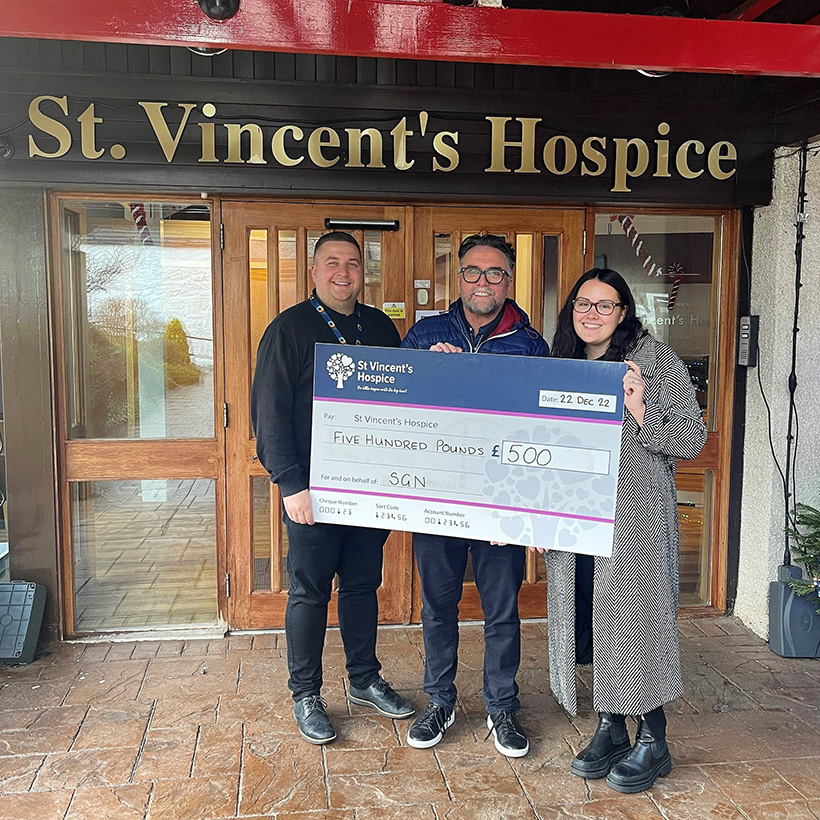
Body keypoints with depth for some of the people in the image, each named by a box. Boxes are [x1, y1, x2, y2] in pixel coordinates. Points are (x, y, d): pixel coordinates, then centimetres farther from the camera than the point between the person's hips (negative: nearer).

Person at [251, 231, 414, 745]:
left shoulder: (380, 327, 9)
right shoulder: (290, 329, -6)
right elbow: (269, 414, -10)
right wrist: (291, 484, -17)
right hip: (313, 490, -4)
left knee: (364, 584, 16)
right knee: (310, 592, 6)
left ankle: (365, 679, 32)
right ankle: (306, 694, 22)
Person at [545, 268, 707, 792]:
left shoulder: (655, 359, -4)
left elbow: (693, 439, -8)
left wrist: (641, 409, -23)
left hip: (636, 519, -5)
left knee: (636, 619, 0)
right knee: (589, 621, 11)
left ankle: (653, 743, 19)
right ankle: (610, 730, 28)